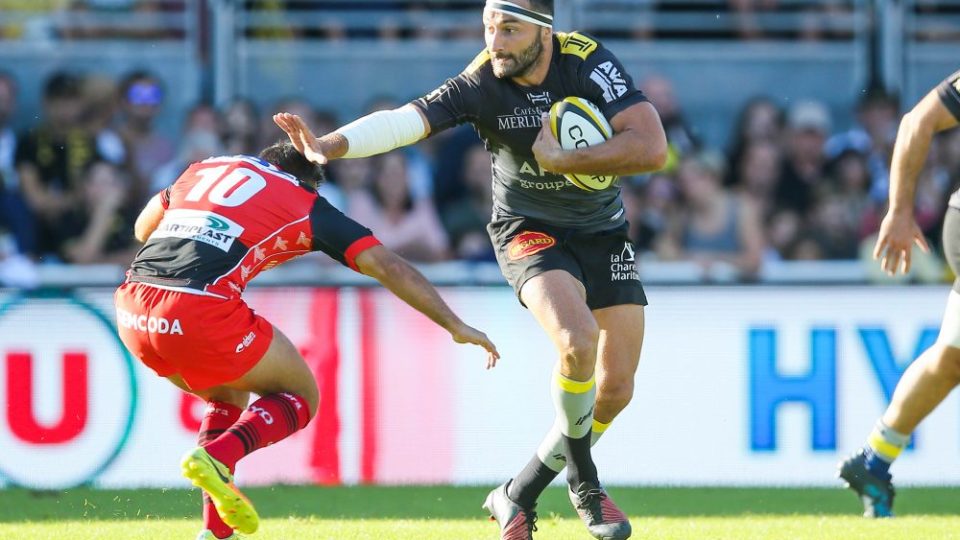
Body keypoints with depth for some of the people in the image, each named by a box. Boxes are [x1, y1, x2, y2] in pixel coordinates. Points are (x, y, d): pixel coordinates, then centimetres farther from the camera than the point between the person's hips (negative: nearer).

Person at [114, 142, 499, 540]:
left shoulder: (205, 168, 26)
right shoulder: (305, 204, 15)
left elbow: (142, 229, 37)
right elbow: (387, 265, 12)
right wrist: (456, 327, 16)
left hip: (131, 312, 6)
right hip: (200, 310, -6)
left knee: (228, 397, 30)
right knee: (300, 397, 15)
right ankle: (216, 457, -13)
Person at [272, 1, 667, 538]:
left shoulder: (588, 62, -20)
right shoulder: (478, 86, -20)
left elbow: (652, 149, -27)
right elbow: (403, 121, -34)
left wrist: (560, 159, -27)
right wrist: (330, 145, -51)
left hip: (604, 233, 3)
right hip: (531, 232, -3)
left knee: (616, 389, 0)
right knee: (578, 341, -30)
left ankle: (518, 497, 18)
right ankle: (584, 484, -5)